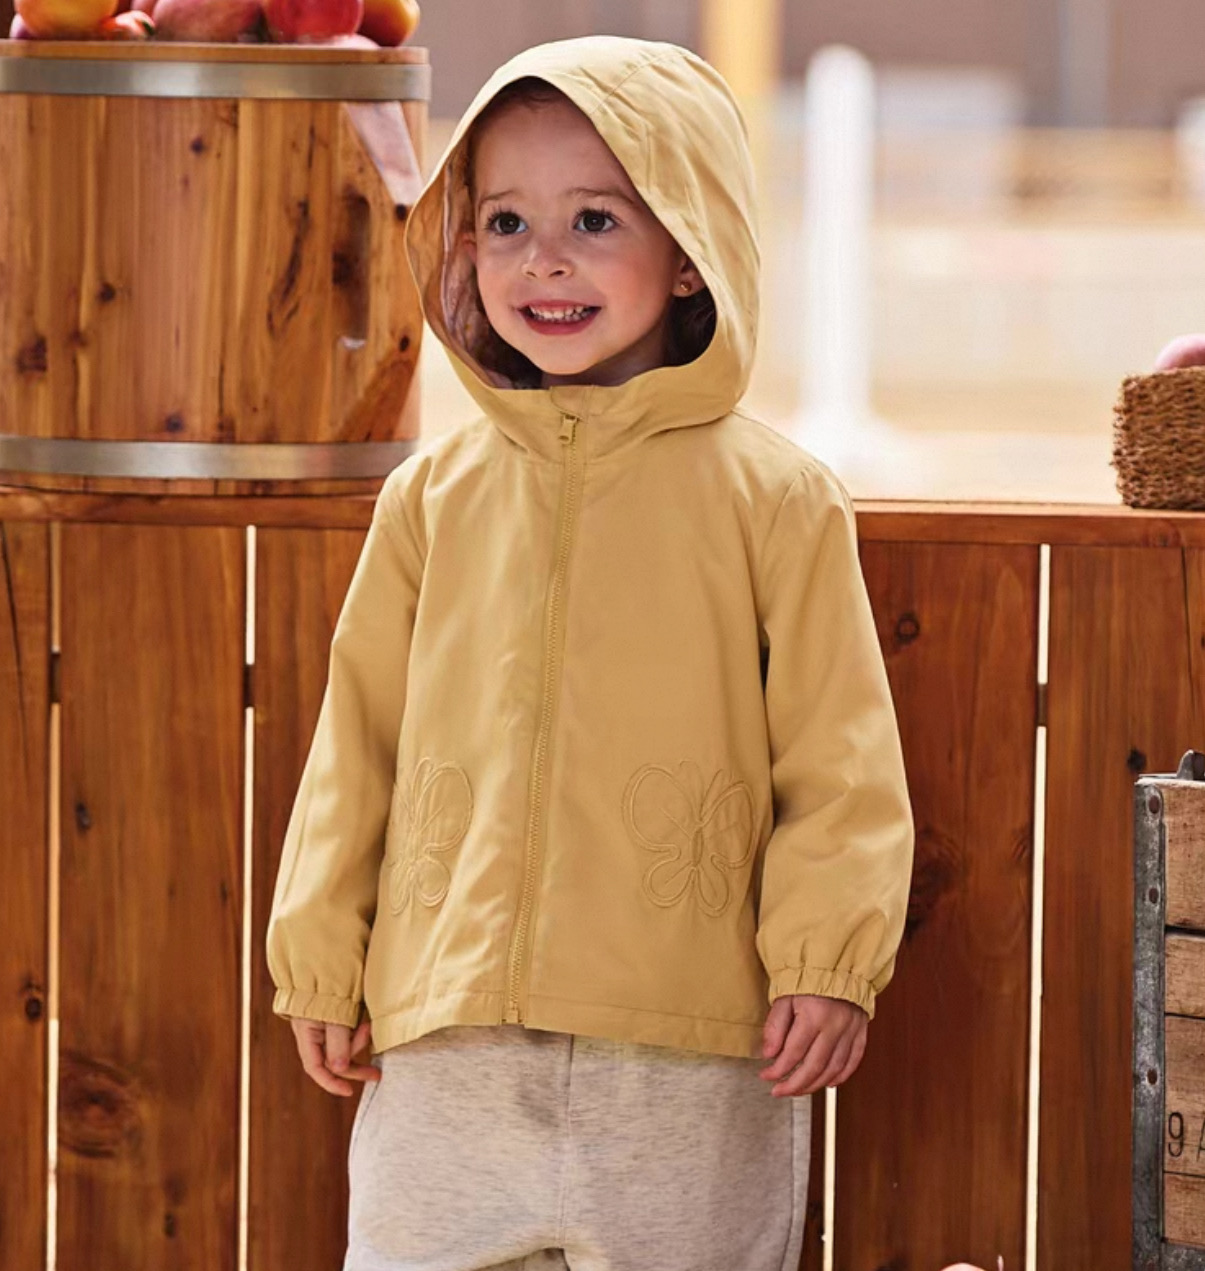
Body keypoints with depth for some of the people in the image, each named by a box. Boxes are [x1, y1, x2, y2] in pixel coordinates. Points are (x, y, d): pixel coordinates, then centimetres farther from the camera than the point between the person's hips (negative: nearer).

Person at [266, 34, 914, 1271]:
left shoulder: (773, 496, -1)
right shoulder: (434, 495, 7)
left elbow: (840, 753, -1)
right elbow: (357, 739, 12)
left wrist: (828, 962, -8)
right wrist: (319, 961, 12)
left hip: (696, 1051, -2)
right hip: (449, 1036, 3)